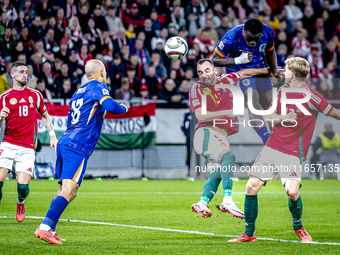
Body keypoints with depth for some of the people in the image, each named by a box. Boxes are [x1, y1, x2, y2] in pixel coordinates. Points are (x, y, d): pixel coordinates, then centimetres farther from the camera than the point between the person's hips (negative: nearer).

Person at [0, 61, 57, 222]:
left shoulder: (35, 95, 11)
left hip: (27, 147, 0)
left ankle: (20, 203, 23)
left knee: (23, 184, -10)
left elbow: (45, 116, 23)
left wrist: (52, 135, 11)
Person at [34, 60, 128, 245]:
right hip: (78, 147, -9)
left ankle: (48, 229, 9)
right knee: (68, 190, -17)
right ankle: (45, 228, -28)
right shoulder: (98, 87, 0)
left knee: (67, 191, 14)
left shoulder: (79, 91, 24)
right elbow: (110, 106, -17)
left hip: (65, 142, 9)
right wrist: (123, 108, 4)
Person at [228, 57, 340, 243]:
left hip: (292, 154, -6)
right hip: (272, 148, 6)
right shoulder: (283, 90, 8)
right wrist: (283, 118, -9)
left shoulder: (309, 95, -12)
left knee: (292, 191, -24)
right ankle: (249, 234, 12)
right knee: (252, 186, -2)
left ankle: (298, 227, 7)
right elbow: (268, 118, 10)